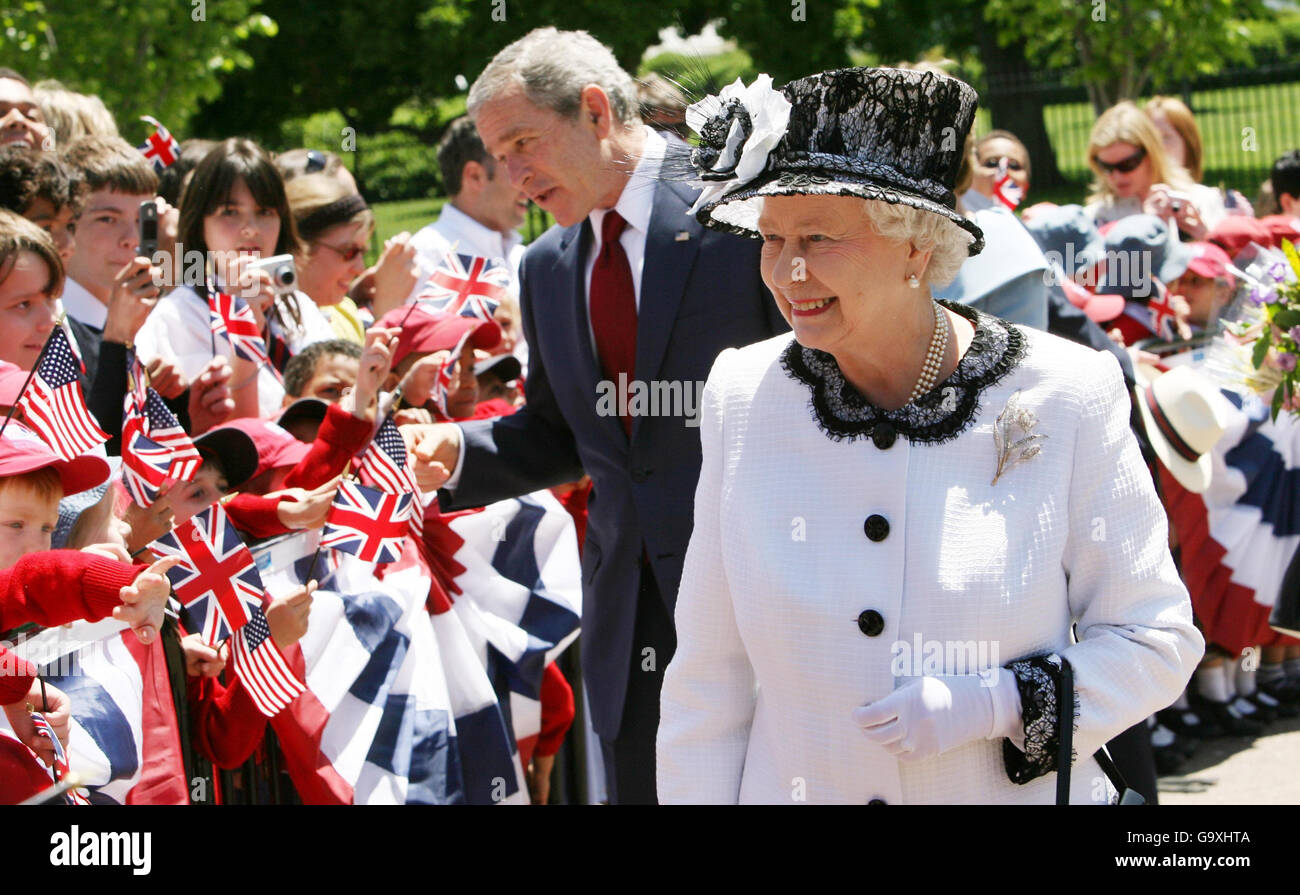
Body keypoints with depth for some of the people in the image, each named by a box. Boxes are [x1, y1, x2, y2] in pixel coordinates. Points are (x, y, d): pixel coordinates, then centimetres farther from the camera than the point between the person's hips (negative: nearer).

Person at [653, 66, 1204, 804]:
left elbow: (1158, 642, -7)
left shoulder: (1067, 399, -12)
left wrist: (996, 704, -20)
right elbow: (709, 680, -3)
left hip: (1016, 789, -2)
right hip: (792, 786, 2)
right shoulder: (744, 398, -6)